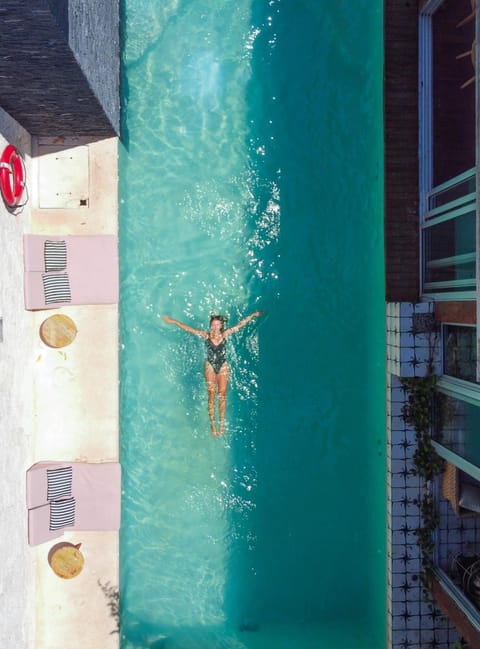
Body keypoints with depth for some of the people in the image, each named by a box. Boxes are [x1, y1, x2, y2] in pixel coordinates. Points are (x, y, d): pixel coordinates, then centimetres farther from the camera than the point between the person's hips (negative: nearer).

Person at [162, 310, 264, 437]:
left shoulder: (225, 334, -5)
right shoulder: (205, 335, -6)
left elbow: (240, 324, -2)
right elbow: (187, 328, -4)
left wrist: (253, 315, -3)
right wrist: (173, 321, -3)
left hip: (223, 366, 0)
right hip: (210, 366, 0)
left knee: (222, 395, 1)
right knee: (212, 395, -1)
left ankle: (222, 423, 7)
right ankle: (212, 424, 3)